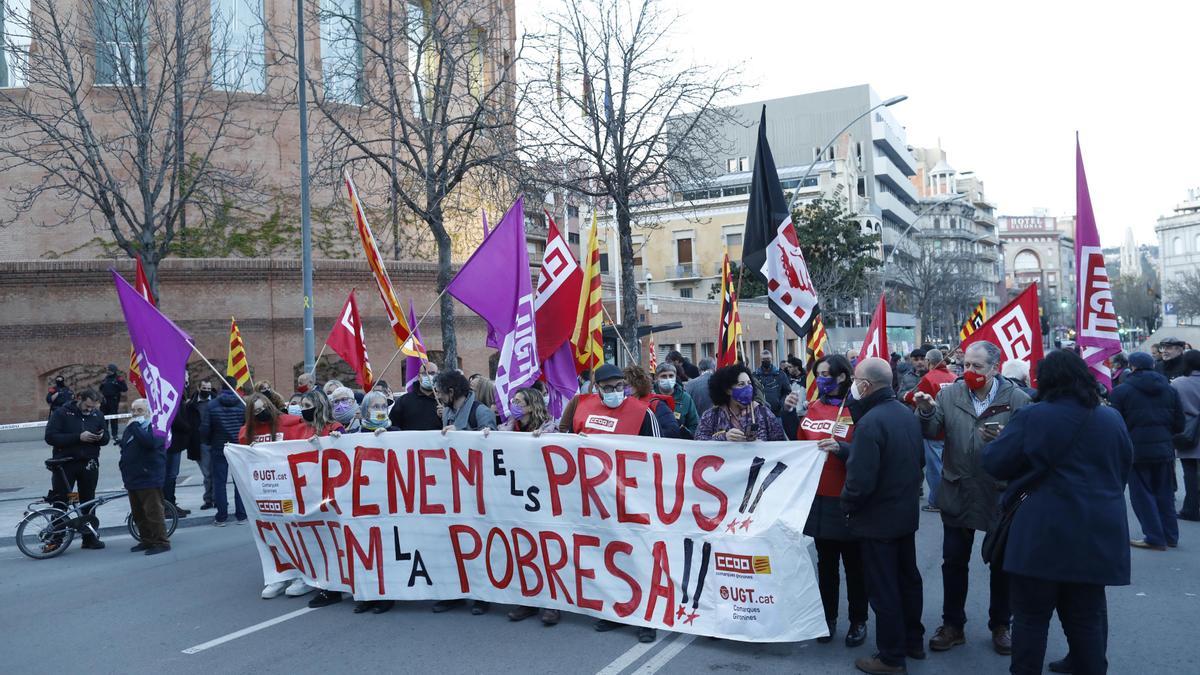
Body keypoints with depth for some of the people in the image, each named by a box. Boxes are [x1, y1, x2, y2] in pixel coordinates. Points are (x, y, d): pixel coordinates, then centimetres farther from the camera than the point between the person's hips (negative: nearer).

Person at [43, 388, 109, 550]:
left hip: (89, 464, 3)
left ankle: (90, 537, 16)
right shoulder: (62, 413, -5)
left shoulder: (97, 415, 6)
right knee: (60, 502, 0)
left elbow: (106, 439, 12)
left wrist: (100, 437, -13)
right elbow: (50, 437, -14)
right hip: (65, 463, -3)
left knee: (88, 501, 8)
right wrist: (78, 437, -21)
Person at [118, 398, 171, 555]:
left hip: (149, 478, -9)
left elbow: (150, 441, -30)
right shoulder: (130, 427, 18)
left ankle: (161, 542, -3)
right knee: (138, 514, 14)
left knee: (153, 512, -8)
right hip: (132, 478, 9)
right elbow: (124, 449, 28)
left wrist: (135, 426, -23)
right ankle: (147, 540, 24)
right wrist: (124, 466, 16)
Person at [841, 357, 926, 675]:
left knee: (883, 589, 3)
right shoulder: (907, 414, 2)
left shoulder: (870, 423, -25)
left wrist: (847, 504, -9)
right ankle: (913, 641, 35)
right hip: (907, 514, 9)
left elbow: (861, 480, -27)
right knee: (908, 579, 20)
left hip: (878, 520, -9)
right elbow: (916, 460, 11)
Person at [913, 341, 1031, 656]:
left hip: (1000, 495, -2)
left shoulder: (1017, 399, -9)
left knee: (1002, 563, 14)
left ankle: (1000, 626, 32)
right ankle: (953, 625, 27)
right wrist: (927, 411, -28)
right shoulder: (950, 394, -3)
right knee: (954, 562, 12)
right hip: (957, 494, 2)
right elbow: (931, 432, -9)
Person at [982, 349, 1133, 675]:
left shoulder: (1032, 417, -11)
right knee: (1087, 615, 17)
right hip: (1097, 534, 5)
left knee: (1032, 615, 7)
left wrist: (994, 441, 14)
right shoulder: (1112, 419, 4)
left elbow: (995, 463, -6)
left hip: (1044, 534, -4)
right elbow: (1124, 469, 17)